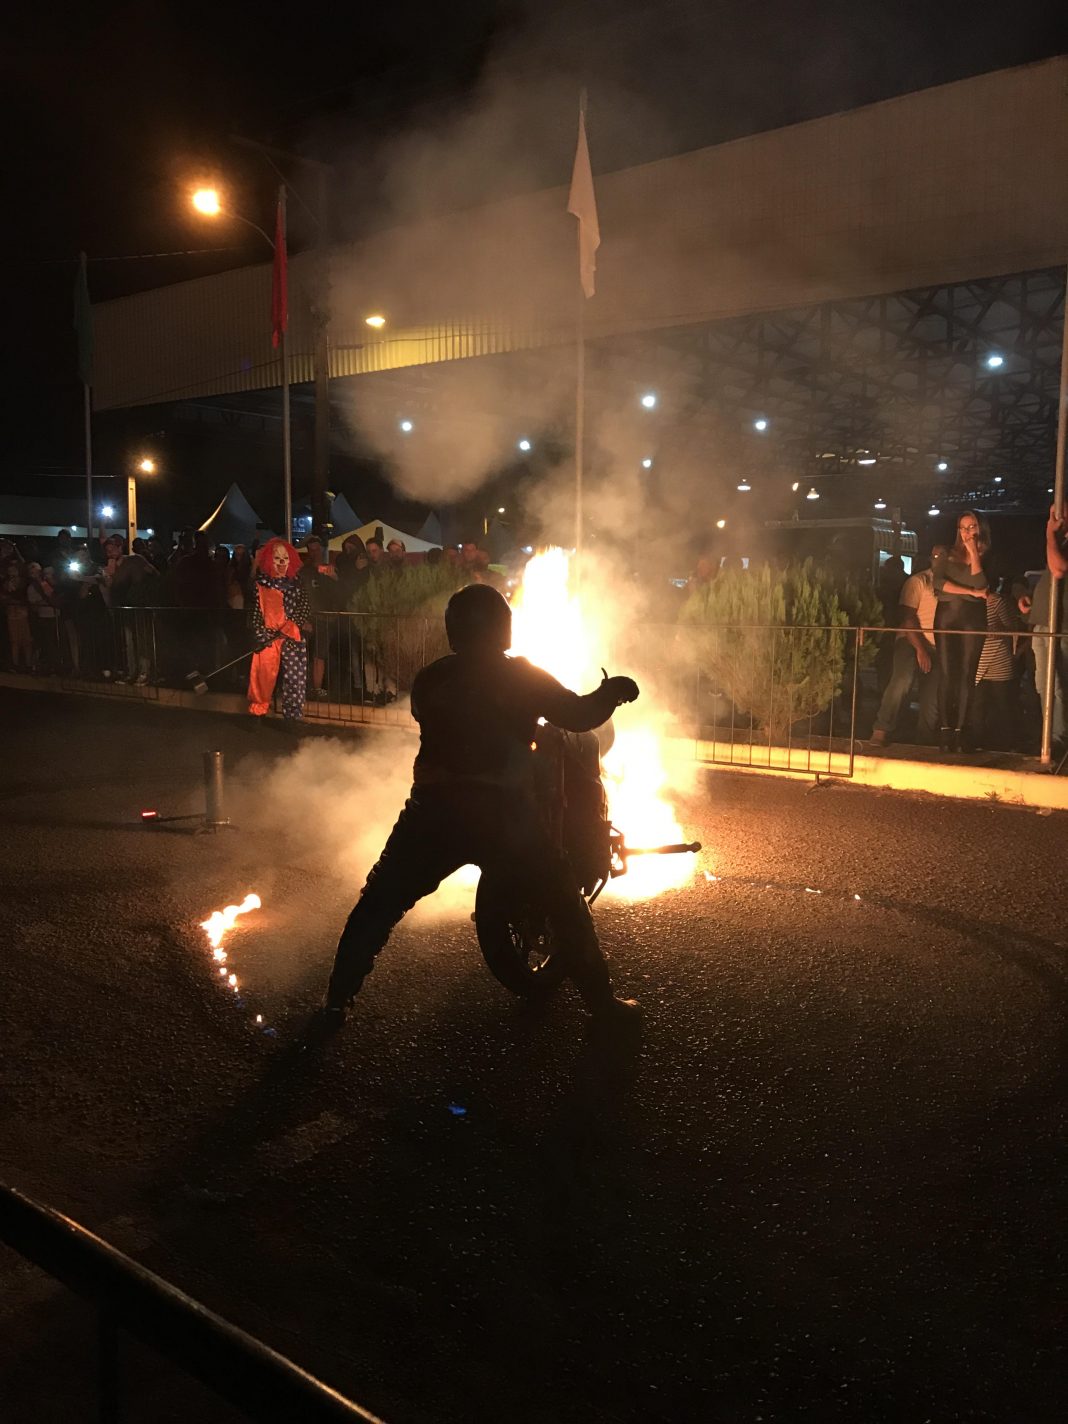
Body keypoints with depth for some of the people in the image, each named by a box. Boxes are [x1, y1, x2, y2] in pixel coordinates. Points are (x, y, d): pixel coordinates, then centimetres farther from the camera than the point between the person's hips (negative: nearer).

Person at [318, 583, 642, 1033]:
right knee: (566, 905, 15)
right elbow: (579, 716, 2)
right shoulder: (524, 676, 1)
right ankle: (600, 999, 18)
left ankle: (336, 1003, 10)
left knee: (377, 907, 14)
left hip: (433, 812, 2)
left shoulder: (428, 679, 10)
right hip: (503, 814, -2)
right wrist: (612, 691, 20)